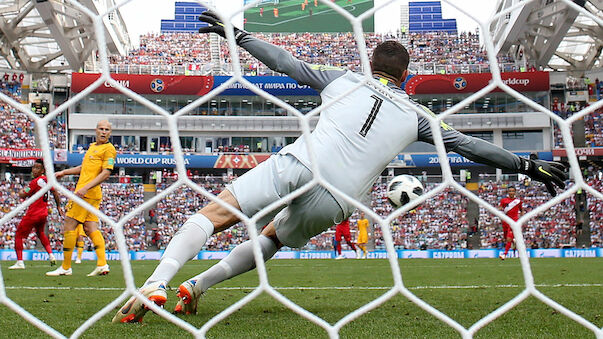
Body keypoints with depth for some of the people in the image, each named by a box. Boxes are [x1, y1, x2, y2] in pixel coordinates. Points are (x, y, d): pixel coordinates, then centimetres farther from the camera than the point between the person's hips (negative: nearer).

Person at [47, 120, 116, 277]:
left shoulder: (109, 149, -7)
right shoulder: (93, 146, 21)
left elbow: (106, 173, -17)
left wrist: (86, 187, -24)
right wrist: (64, 172, 33)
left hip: (87, 194, -9)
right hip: (93, 195, 9)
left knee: (69, 227, -5)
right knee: (91, 228, 4)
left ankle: (65, 267, 1)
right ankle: (102, 264, -1)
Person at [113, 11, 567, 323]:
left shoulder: (344, 78, 17)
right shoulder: (415, 116, 18)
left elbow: (286, 62, 18)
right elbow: (466, 144, 19)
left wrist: (235, 34, 28)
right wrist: (529, 165, 27)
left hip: (297, 165, -2)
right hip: (334, 200, 2)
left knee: (214, 215, -1)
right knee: (273, 237, 25)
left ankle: (156, 283, -21)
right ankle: (197, 285, 16)